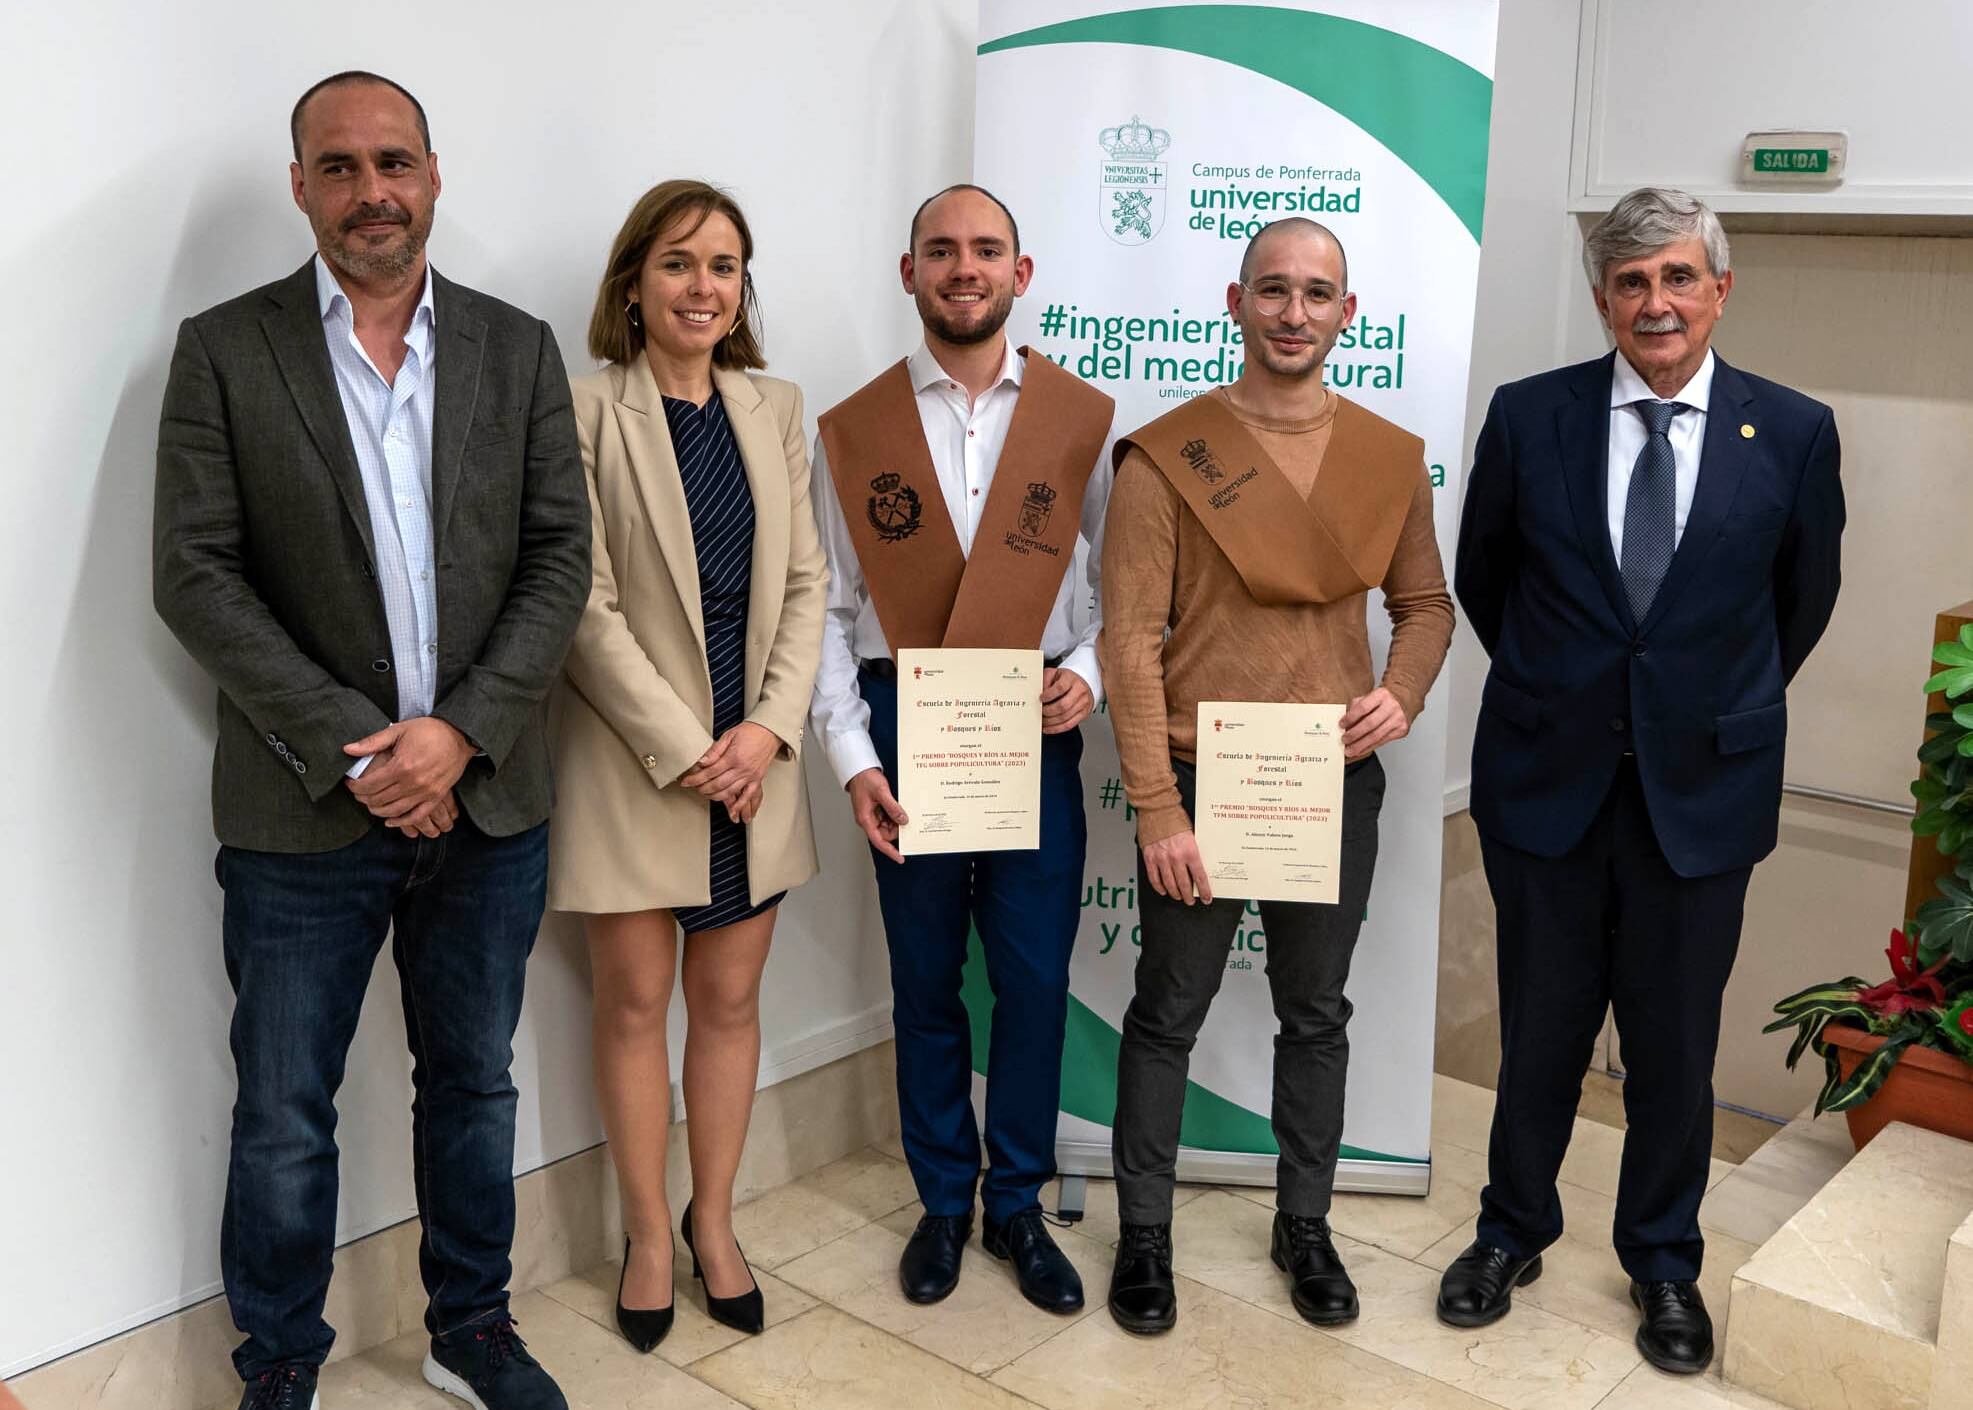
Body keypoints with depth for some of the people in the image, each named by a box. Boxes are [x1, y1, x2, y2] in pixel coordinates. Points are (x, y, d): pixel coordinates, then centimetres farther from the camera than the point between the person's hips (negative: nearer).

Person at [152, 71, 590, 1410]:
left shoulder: (518, 349, 4)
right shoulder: (224, 350, -2)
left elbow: (560, 557, -1)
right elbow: (194, 573, -8)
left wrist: (463, 733, -13)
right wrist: (354, 748, -14)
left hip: (487, 798, 2)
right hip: (304, 809, -2)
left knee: (475, 1085, 16)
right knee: (284, 1113, 10)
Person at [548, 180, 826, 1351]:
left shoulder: (776, 410, 7)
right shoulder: (585, 413, -8)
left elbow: (805, 582, 5)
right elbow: (586, 602, -12)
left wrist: (772, 727, -8)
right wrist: (683, 747, -14)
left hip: (755, 757, 4)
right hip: (631, 757, -4)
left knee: (730, 998, 12)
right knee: (635, 1001, 8)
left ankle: (714, 1222, 29)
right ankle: (648, 1236, 25)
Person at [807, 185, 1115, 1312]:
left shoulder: (1085, 419, 1)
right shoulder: (854, 431, 2)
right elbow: (828, 608, 1)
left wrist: (1090, 673, -11)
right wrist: (851, 753, -7)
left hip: (1036, 726, 0)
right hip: (905, 725, 0)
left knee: (1036, 978, 5)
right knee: (926, 980, 12)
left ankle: (1018, 1201, 26)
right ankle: (944, 1199, 30)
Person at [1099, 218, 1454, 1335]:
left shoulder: (1393, 458, 3)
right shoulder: (1166, 456, -8)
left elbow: (1426, 602, 14)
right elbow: (1131, 641, -10)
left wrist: (1404, 693, -8)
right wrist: (1158, 810, -14)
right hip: (1198, 784, -3)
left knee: (1318, 1015, 16)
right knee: (1169, 1015, 10)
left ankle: (1306, 1225, 34)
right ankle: (1145, 1234, 27)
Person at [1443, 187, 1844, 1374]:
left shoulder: (1793, 431, -4)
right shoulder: (1529, 417, -4)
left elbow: (1803, 600, 10)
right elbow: (1484, 581, 10)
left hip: (1700, 787, 0)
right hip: (1547, 780, 0)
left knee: (1676, 1043, 12)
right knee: (1541, 1030, 13)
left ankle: (1665, 1260, 33)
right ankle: (1515, 1231, 34)